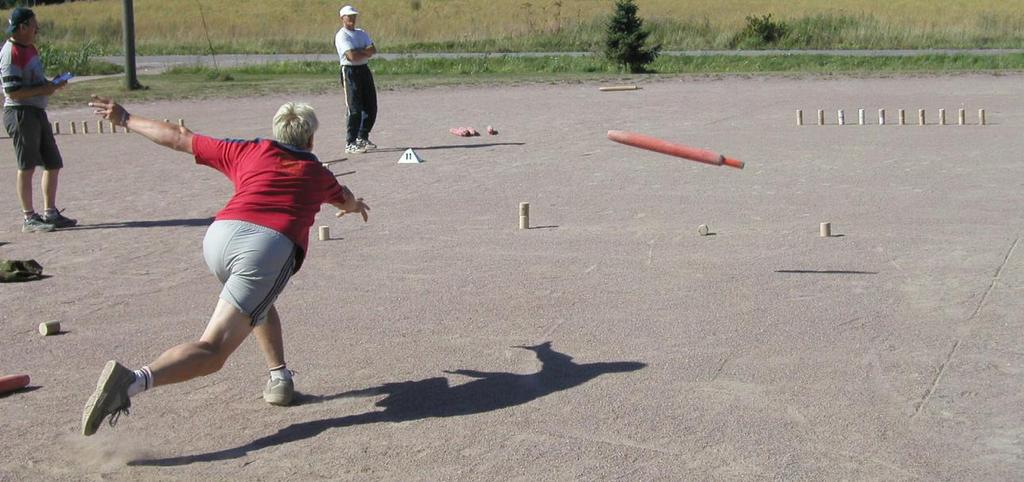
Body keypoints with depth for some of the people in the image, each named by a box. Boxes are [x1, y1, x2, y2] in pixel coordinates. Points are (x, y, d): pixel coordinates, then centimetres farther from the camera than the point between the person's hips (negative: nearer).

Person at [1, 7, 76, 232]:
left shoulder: (29, 48, 14)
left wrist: (52, 84, 7)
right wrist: (44, 89, -18)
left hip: (38, 112, 9)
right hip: (21, 113, -9)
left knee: (54, 164, 12)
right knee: (27, 167, -3)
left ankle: (50, 213, 21)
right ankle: (29, 218, 3)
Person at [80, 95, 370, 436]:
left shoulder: (250, 152, 27)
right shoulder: (316, 174, 28)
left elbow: (179, 138, 30)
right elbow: (344, 199, 52)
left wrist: (126, 120, 43)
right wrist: (355, 205, 76)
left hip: (220, 235, 4)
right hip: (271, 247, -3)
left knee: (258, 299, 35)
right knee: (212, 351, -11)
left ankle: (279, 377, 25)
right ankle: (133, 380, -34)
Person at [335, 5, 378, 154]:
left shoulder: (362, 34, 16)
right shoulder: (341, 36, -8)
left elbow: (373, 50, 2)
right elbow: (352, 56, -20)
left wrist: (359, 52, -13)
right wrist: (366, 52, -5)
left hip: (365, 70, 8)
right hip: (350, 71, -8)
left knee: (371, 107, 11)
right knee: (355, 109, -10)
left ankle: (362, 138, 26)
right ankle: (350, 143, -5)